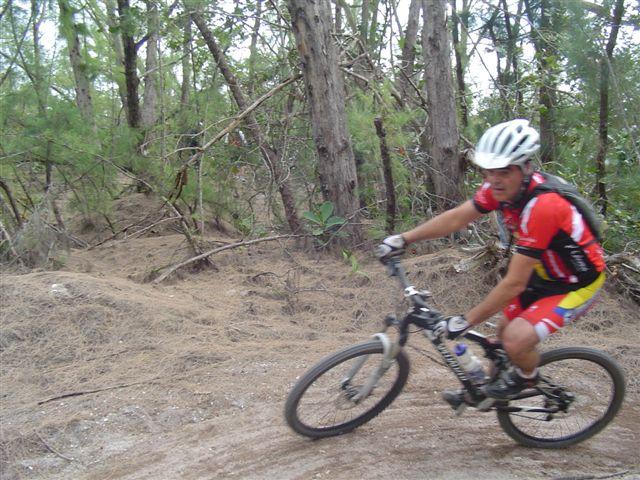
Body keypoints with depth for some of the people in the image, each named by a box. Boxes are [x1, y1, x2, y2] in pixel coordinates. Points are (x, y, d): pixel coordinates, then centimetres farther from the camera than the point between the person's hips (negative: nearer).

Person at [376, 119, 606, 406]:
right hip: (544, 272, 8)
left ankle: (527, 377, 11)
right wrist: (403, 239, -8)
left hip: (577, 283, -7)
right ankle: (486, 386, 38)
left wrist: (466, 321, -27)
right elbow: (456, 218, -4)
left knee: (516, 340, -22)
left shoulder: (542, 206, -36)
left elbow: (514, 284, -33)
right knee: (504, 330, 14)